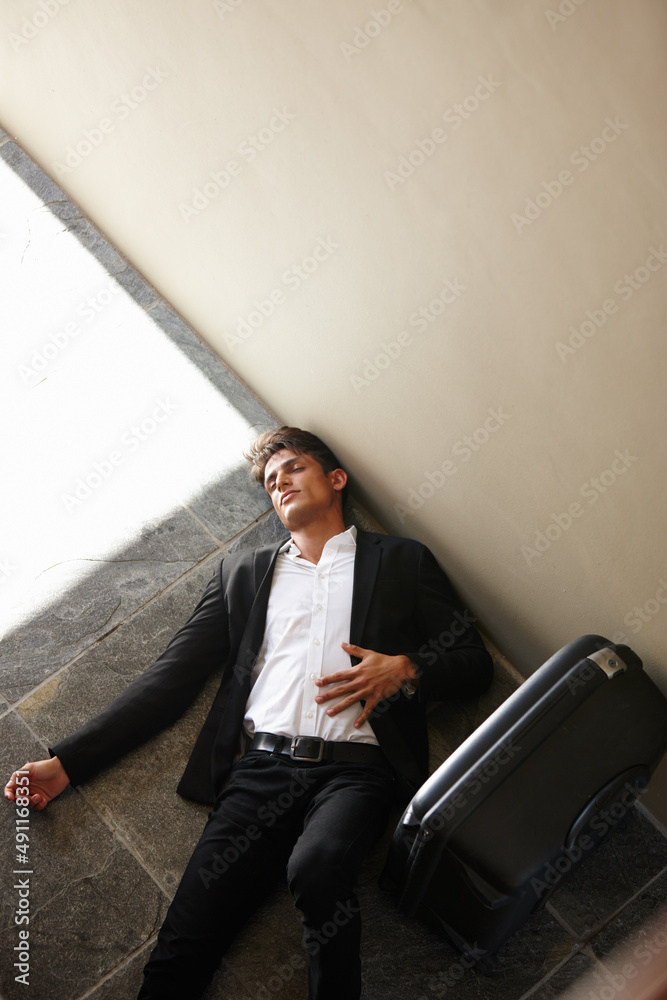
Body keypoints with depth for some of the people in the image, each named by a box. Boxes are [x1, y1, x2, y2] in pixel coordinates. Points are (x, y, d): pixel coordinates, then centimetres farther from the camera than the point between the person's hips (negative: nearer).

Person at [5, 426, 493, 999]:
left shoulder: (403, 561, 16)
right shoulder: (244, 572, 22)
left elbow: (475, 664, 14)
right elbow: (173, 676, 17)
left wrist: (406, 669, -8)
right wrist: (68, 761, 9)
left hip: (354, 769, -2)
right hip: (262, 767, 2)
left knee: (316, 866, -34)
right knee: (183, 945, -17)